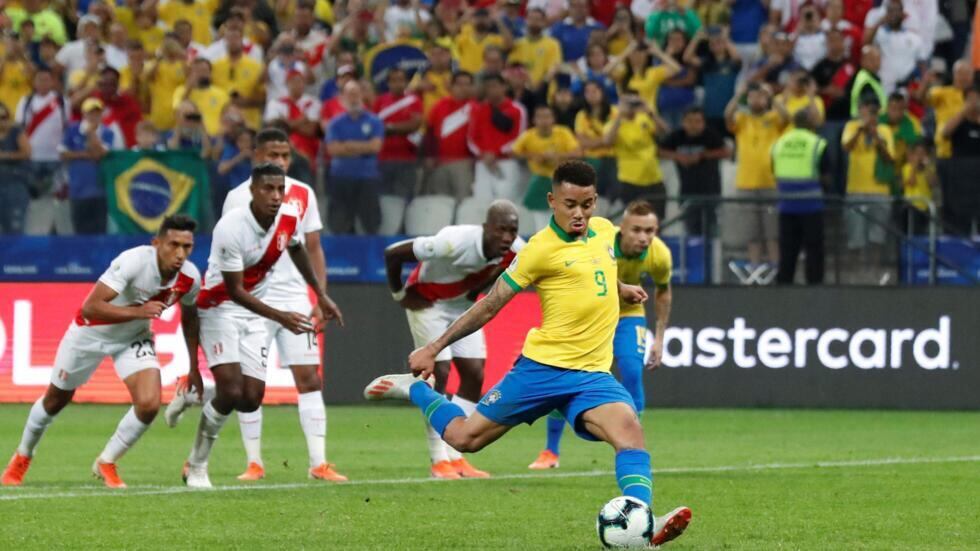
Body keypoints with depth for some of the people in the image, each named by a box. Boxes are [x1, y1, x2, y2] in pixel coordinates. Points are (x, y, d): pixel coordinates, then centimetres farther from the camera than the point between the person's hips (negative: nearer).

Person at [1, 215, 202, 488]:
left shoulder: (190, 277, -18)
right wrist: (137, 311, -48)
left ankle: (106, 464, 7)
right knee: (56, 400, 15)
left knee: (149, 404, -18)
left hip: (134, 337, 4)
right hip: (91, 332, -4)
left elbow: (189, 318, 5)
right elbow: (90, 307, -40)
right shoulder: (133, 261, -37)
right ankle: (23, 456, 43)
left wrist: (194, 368, 8)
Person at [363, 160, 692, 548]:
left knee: (629, 430, -25)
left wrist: (621, 289, 38)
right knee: (465, 438, 3)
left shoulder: (605, 230, 7)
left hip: (591, 374, 4)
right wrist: (434, 349, 0)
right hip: (542, 368, -4)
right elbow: (490, 305, -4)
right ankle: (414, 389, 32)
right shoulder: (541, 250, -11)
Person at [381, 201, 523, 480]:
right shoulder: (455, 243, -38)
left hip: (462, 304, 6)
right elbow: (393, 252, -29)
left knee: (474, 375, 0)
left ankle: (455, 456, 9)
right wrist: (399, 295, -16)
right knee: (439, 374, -13)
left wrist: (476, 291, 7)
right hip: (427, 302, -6)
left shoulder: (516, 251, -19)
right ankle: (440, 460, -6)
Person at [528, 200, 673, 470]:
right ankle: (550, 452, 12)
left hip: (628, 315, 1)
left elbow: (663, 291, 0)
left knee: (632, 373, -19)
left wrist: (659, 338, 0)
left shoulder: (659, 255, -23)